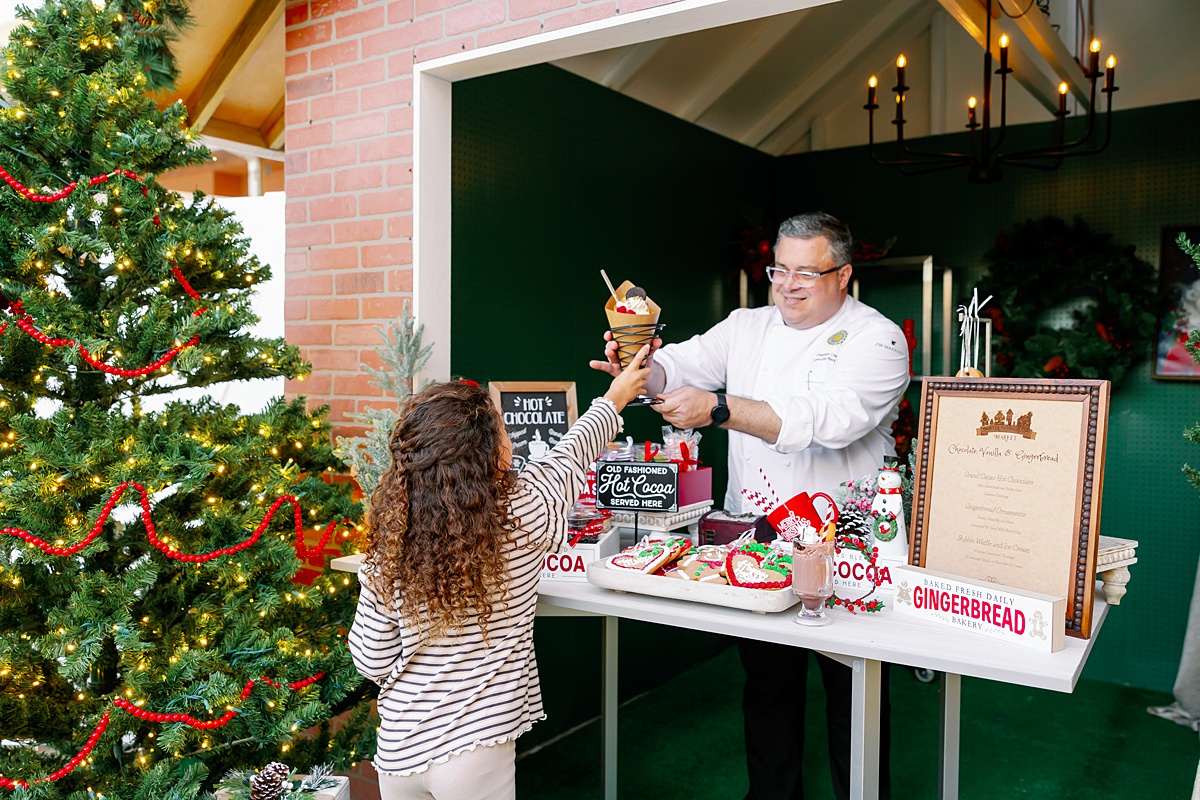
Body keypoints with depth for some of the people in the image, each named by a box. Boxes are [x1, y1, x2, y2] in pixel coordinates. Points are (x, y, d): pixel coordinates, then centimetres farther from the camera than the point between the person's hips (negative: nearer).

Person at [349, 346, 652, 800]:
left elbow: (371, 662, -3)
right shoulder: (521, 516, -18)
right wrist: (615, 397, 19)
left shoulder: (386, 546, -12)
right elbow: (570, 455, 1)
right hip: (474, 751, -3)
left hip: (399, 750, 3)